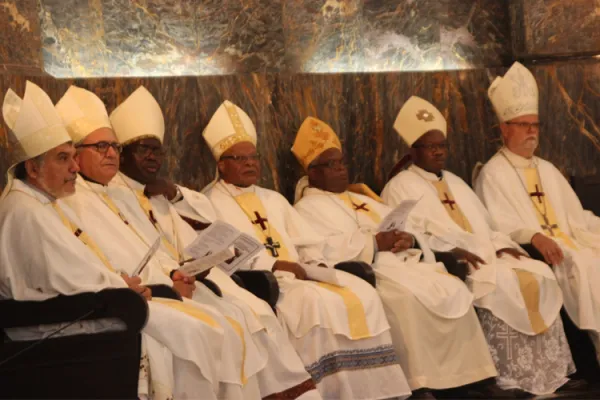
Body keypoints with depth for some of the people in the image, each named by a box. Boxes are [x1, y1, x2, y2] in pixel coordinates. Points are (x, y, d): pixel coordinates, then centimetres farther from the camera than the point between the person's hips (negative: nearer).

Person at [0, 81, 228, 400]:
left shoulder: (42, 203, 16)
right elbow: (75, 281, -21)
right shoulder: (26, 213, -18)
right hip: (66, 326, -10)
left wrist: (121, 283, 0)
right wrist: (123, 286, -5)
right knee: (184, 333, -11)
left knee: (193, 326, 3)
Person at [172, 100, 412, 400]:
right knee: (315, 302, -34)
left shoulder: (273, 199, 26)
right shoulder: (210, 204, 4)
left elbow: (309, 243, 21)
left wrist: (316, 264, -2)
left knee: (361, 294, -16)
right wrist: (274, 265, -18)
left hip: (301, 275, 7)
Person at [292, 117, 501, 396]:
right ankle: (419, 383, -32)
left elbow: (402, 226, 22)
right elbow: (325, 250, -14)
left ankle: (460, 376, -17)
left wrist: (409, 239, -3)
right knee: (407, 299, -35)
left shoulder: (364, 200, 30)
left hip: (402, 265, 7)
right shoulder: (308, 208, 5)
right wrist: (375, 243, -15)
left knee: (453, 290, -15)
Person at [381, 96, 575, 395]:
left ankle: (544, 374, -13)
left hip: (485, 256, 7)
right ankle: (511, 379, -24)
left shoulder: (455, 182, 26)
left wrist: (500, 245, 1)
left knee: (537, 277, -15)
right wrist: (451, 250, -21)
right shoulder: (401, 187, 3)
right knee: (500, 285, -31)